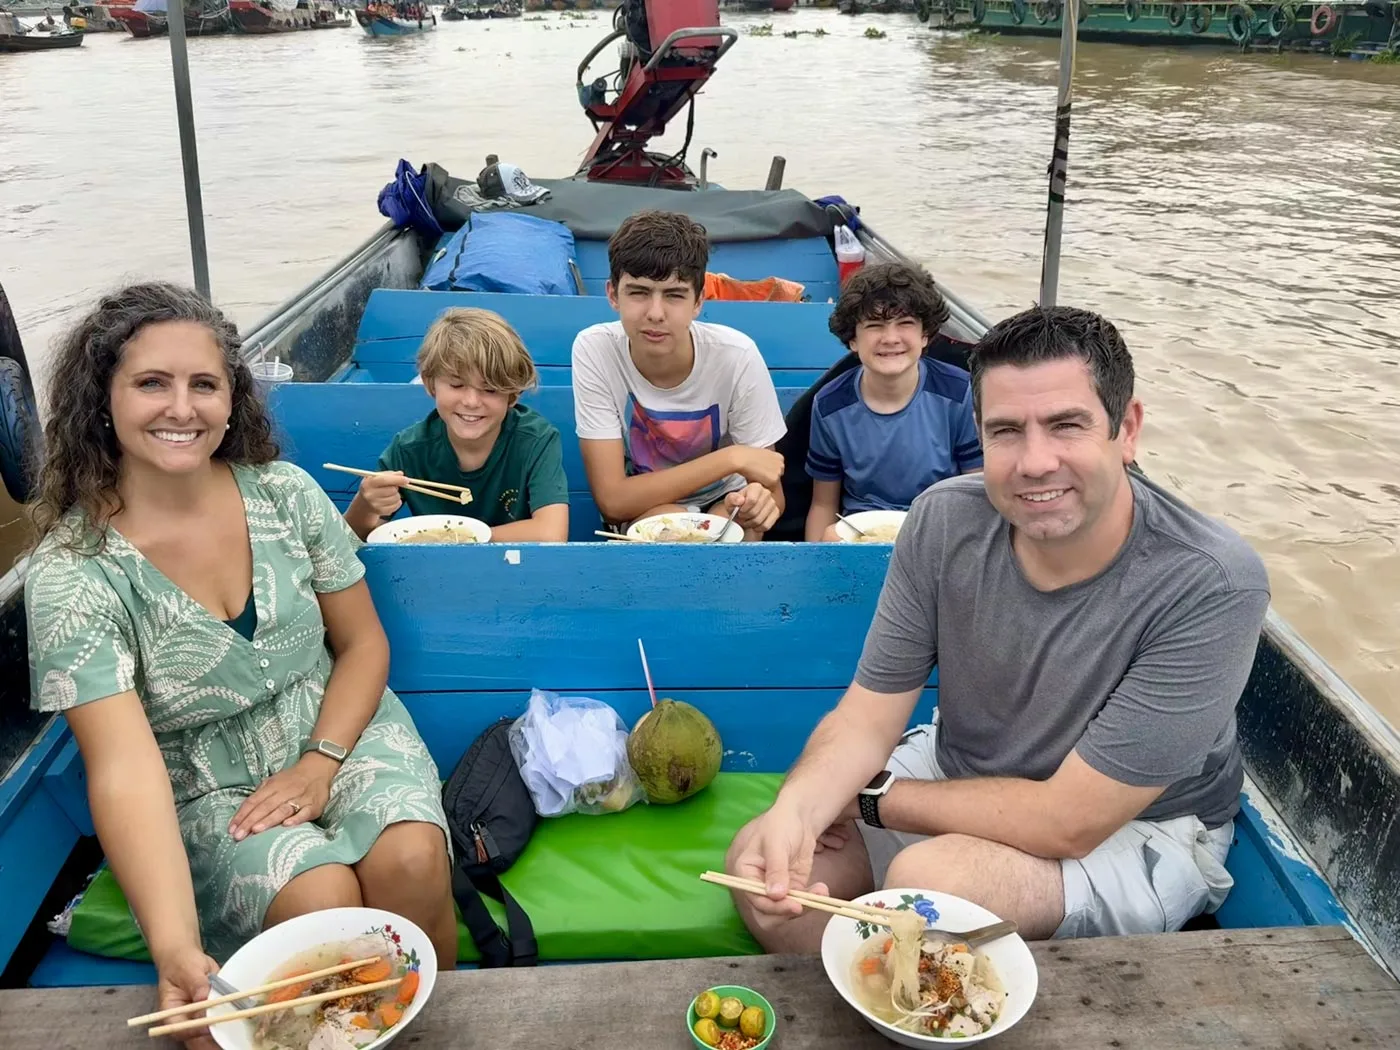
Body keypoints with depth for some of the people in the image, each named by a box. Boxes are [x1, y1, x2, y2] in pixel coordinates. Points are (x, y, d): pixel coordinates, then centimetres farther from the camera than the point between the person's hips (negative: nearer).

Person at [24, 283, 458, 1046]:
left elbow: (363, 643, 4)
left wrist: (322, 761, -13)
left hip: (340, 731, 2)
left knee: (410, 862, -27)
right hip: (204, 791, -2)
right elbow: (125, 769, -25)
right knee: (322, 899, -29)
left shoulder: (286, 493, -5)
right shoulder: (71, 574, -15)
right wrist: (175, 949, -38)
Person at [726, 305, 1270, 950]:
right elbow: (867, 716, -12)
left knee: (926, 880, -30)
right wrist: (795, 808, -35)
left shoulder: (1213, 587, -30)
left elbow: (1069, 822, -26)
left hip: (1139, 832, -4)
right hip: (957, 774, 5)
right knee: (761, 864, -9)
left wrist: (870, 797, -17)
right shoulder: (945, 521, -16)